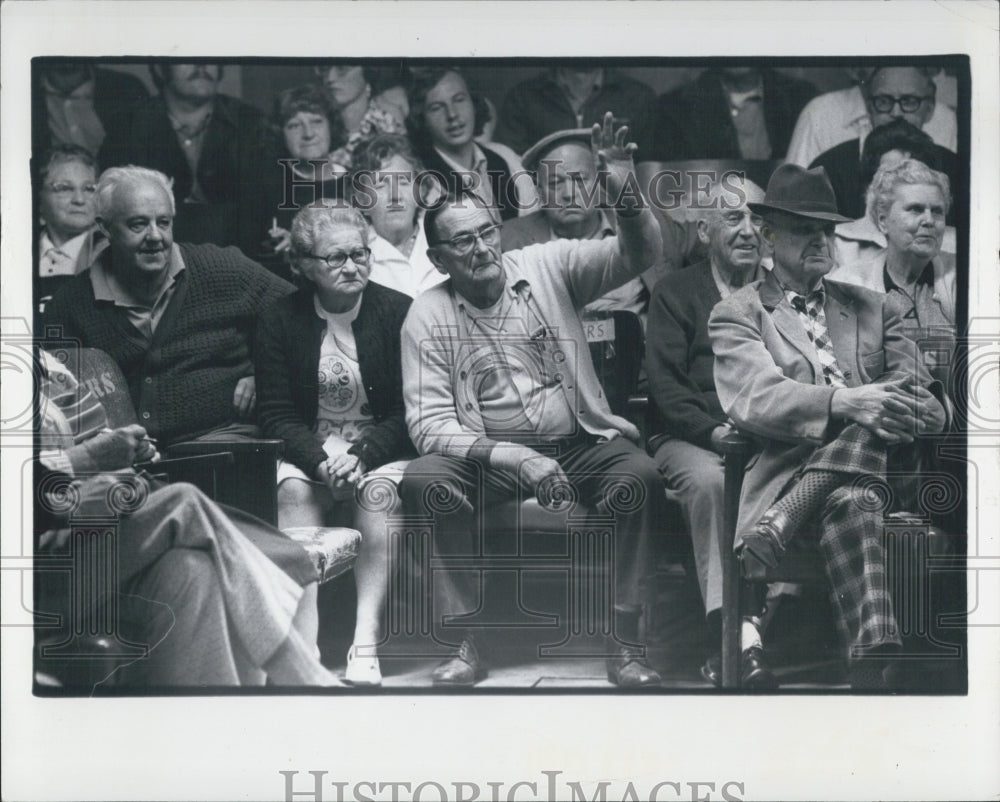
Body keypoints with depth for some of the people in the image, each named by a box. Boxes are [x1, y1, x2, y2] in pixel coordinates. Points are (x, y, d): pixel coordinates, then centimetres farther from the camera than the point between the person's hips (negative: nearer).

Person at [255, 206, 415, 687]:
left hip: (382, 450, -1)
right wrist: (322, 463, -19)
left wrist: (361, 458, -19)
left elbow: (408, 413, -3)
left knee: (378, 493, -32)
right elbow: (277, 414, -1)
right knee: (293, 489, -30)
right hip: (307, 451, 1)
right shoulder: (280, 322, 2)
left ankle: (366, 641, -35)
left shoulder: (399, 312, -2)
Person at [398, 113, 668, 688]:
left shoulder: (548, 266, 2)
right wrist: (512, 458, -23)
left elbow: (640, 255, -7)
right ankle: (467, 643, -20)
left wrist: (624, 195, -29)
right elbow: (429, 424, -8)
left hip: (581, 441, 0)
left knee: (641, 477, -30)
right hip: (489, 455, 0)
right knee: (423, 480, -28)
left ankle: (625, 639, -19)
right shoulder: (428, 318, 0)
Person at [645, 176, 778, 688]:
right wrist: (715, 430, -13)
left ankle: (731, 632, -33)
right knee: (708, 480, -37)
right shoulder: (676, 292, 15)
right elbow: (664, 382, 3)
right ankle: (740, 632, -41)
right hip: (691, 437, -2)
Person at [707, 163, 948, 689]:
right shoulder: (736, 315, 12)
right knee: (848, 504, -39)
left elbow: (925, 401, 12)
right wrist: (843, 401, -29)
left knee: (900, 397, -30)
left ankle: (775, 530, -37)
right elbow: (754, 398, -10)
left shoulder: (872, 309, 26)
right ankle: (871, 670, -48)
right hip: (790, 473, -4)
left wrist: (904, 406, -16)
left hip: (879, 465, 4)